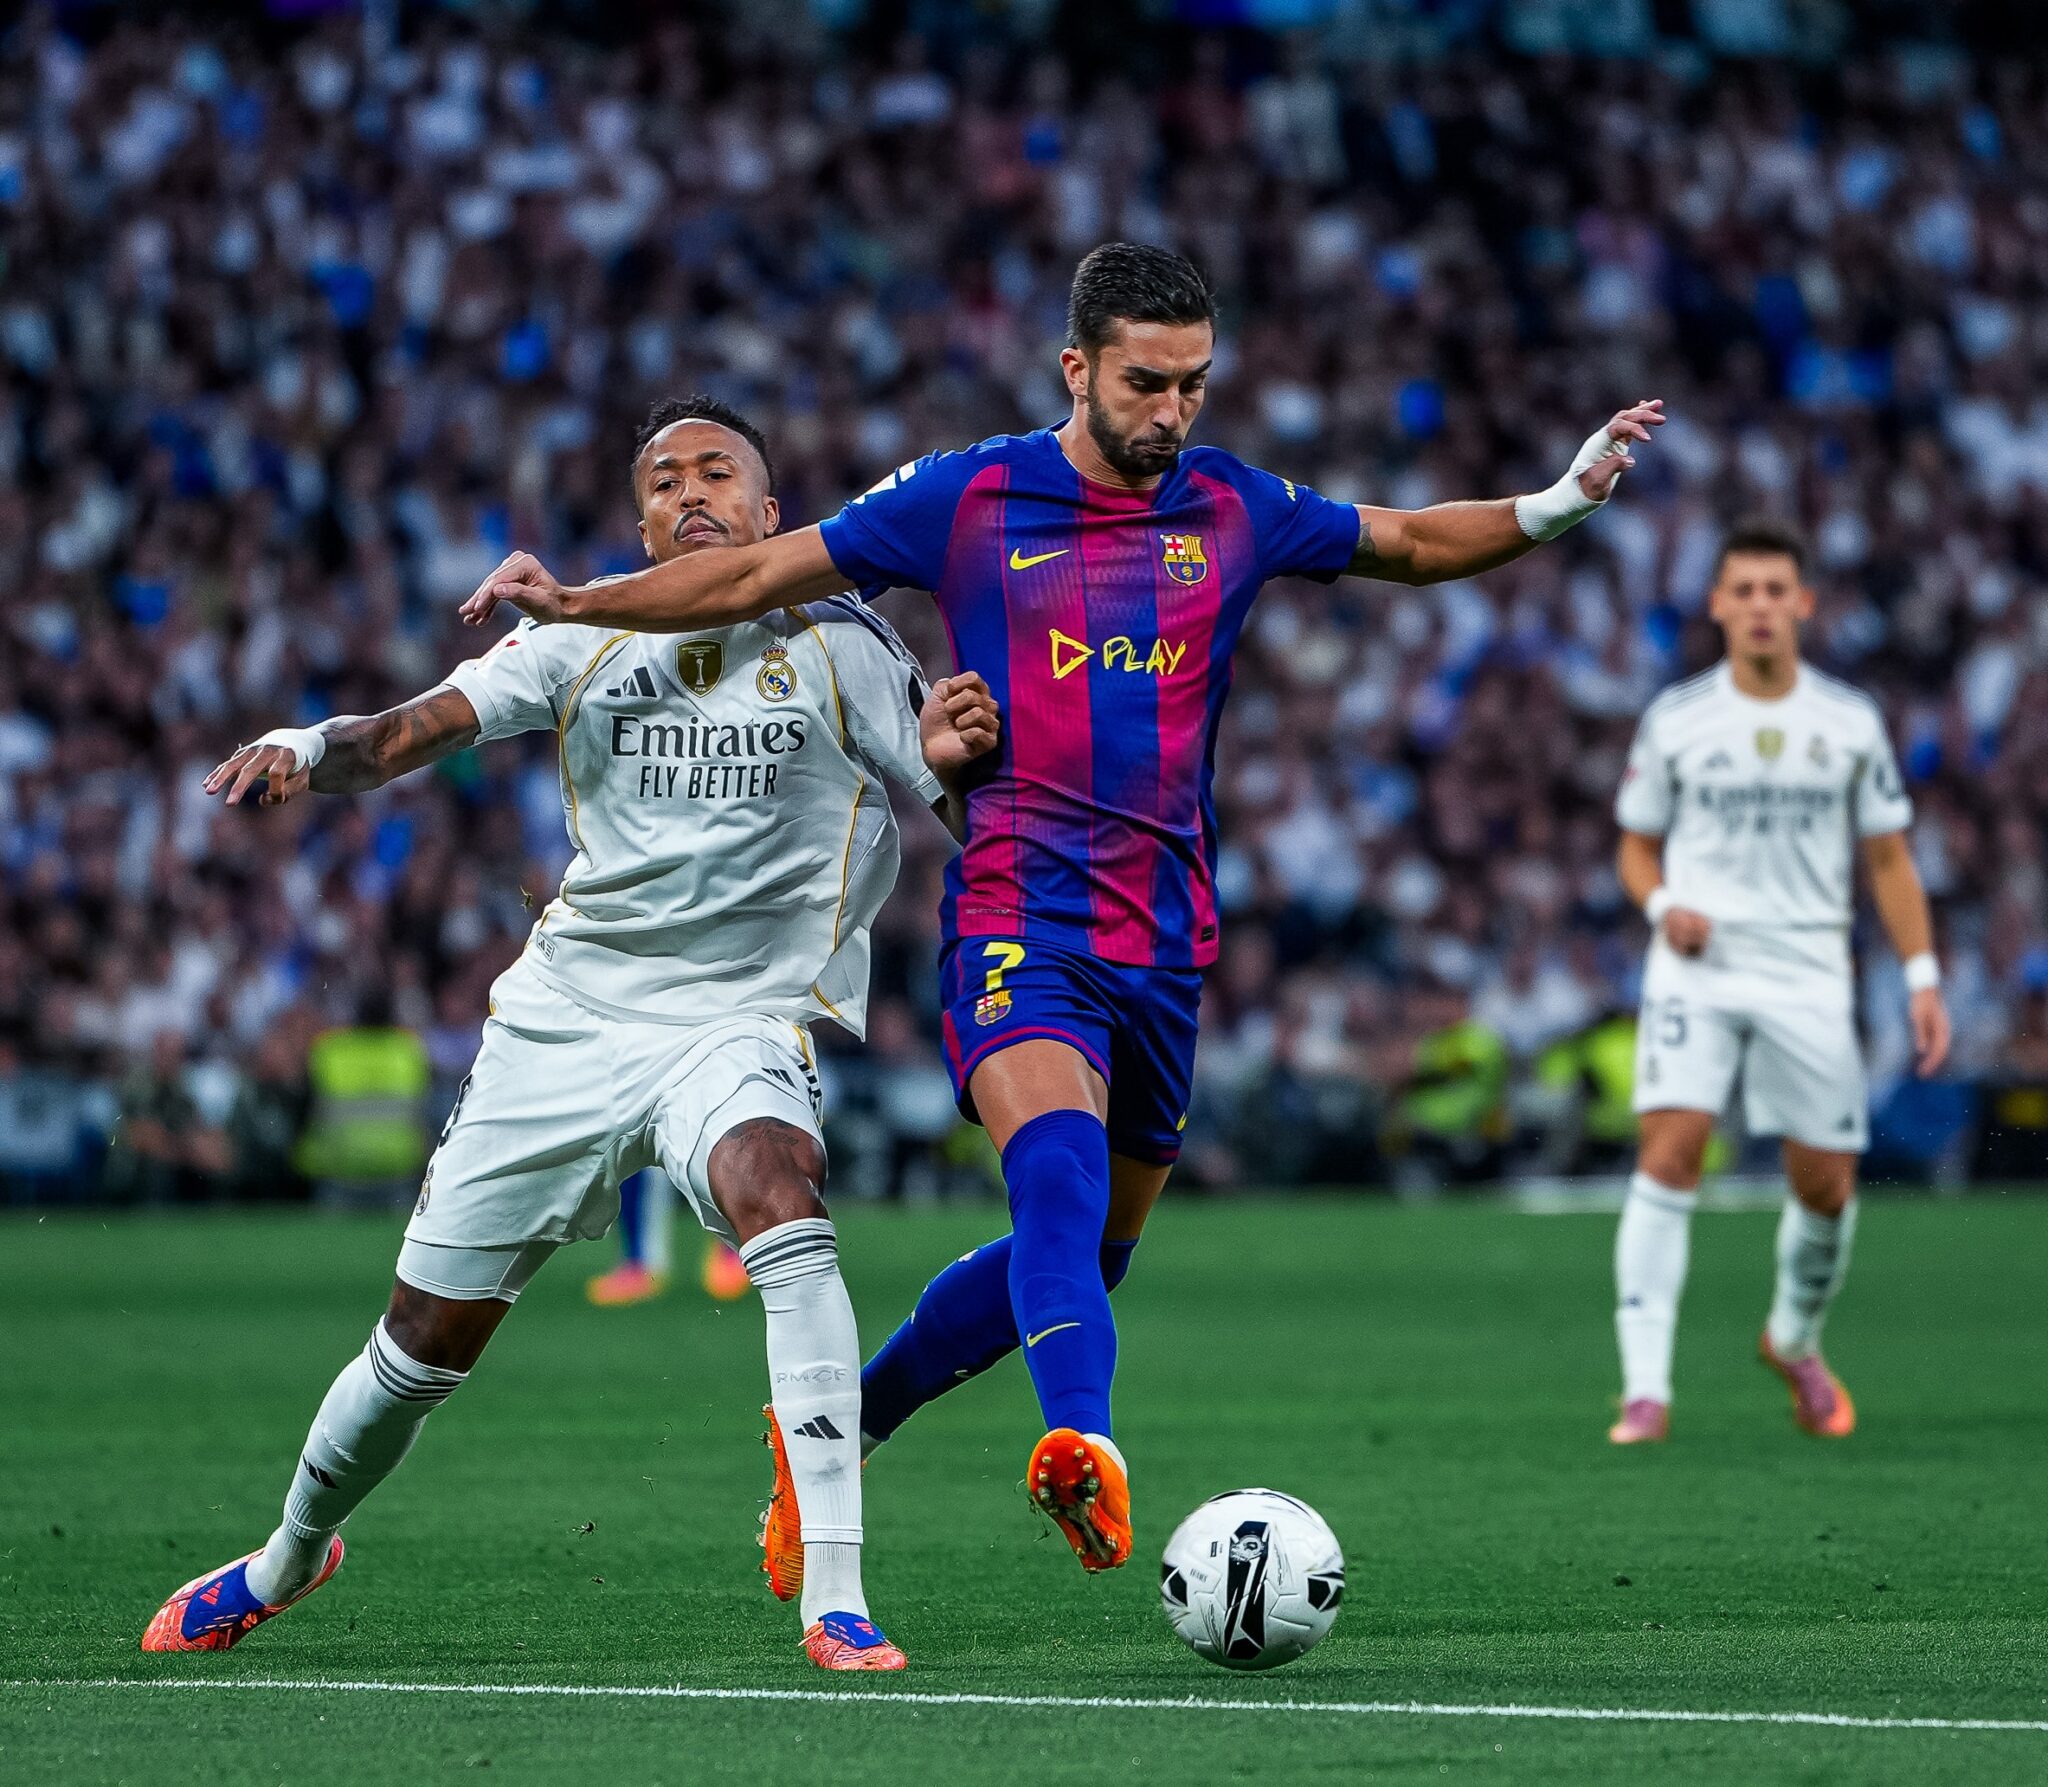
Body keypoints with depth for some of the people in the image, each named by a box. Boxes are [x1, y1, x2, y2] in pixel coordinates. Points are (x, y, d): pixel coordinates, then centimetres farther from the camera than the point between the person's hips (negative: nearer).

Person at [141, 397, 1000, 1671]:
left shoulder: (842, 648, 1)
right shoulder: (586, 644, 5)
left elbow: (974, 816, -1)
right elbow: (422, 728, -7)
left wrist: (956, 754, -24)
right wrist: (306, 749, -28)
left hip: (743, 1018, -2)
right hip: (568, 1013, 3)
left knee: (778, 1191, -36)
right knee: (426, 1338, 8)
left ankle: (838, 1605, -38)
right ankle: (290, 1559, 39)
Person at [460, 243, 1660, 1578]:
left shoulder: (1234, 510, 8)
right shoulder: (968, 500, -1)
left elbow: (1412, 543, 22)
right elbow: (757, 577, 4)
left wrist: (1562, 502, 7)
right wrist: (573, 602, -4)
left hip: (1167, 940, 5)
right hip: (1019, 917, -5)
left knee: (1091, 1250, 11)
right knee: (1060, 1165, -31)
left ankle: (840, 1423, 29)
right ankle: (1085, 1443, -52)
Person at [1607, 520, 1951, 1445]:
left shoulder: (1851, 722, 4)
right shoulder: (1674, 719, 2)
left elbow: (1888, 858, 9)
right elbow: (1638, 844, 12)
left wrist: (1923, 978, 2)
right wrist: (1663, 905, -10)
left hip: (1809, 978, 2)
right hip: (1697, 966, -2)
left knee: (1826, 1184, 4)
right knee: (1670, 1150, -19)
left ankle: (1794, 1340, 34)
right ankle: (1646, 1388, -20)